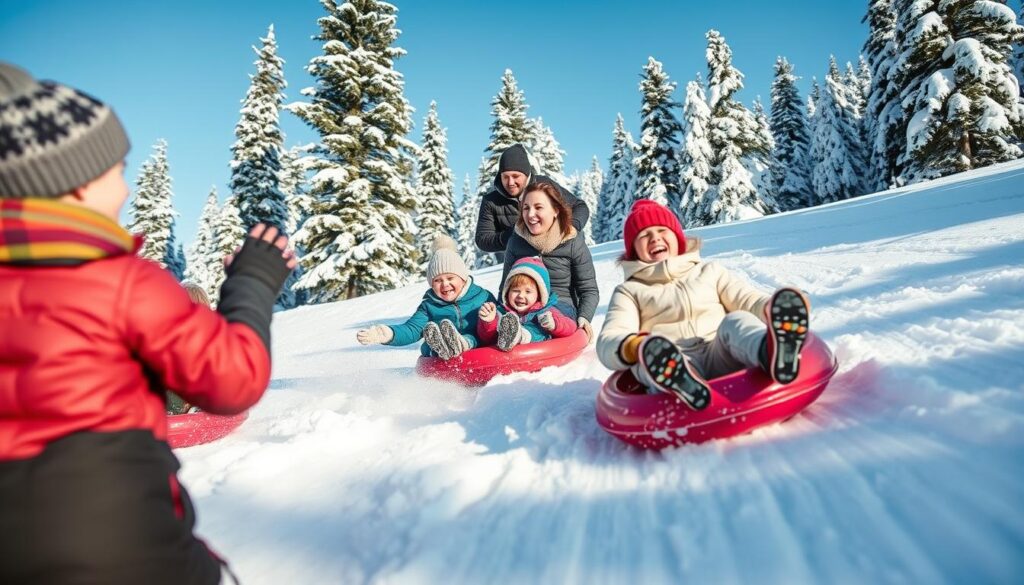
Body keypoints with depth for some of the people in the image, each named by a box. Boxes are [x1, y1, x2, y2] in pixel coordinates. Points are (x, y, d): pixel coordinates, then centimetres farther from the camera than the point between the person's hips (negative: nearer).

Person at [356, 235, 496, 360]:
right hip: (437, 360, 1)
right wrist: (389, 334, -25)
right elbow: (412, 329, -4)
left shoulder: (483, 297, 11)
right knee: (430, 329, -27)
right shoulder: (428, 306, 11)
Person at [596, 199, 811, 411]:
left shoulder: (710, 271, 28)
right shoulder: (630, 290, 19)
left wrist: (773, 309, -13)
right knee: (652, 353, -33)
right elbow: (607, 344, 3)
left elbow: (747, 300, 13)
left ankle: (773, 354, -62)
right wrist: (631, 348, -23)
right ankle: (680, 383, -66)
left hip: (722, 358, 1)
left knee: (736, 321, -29)